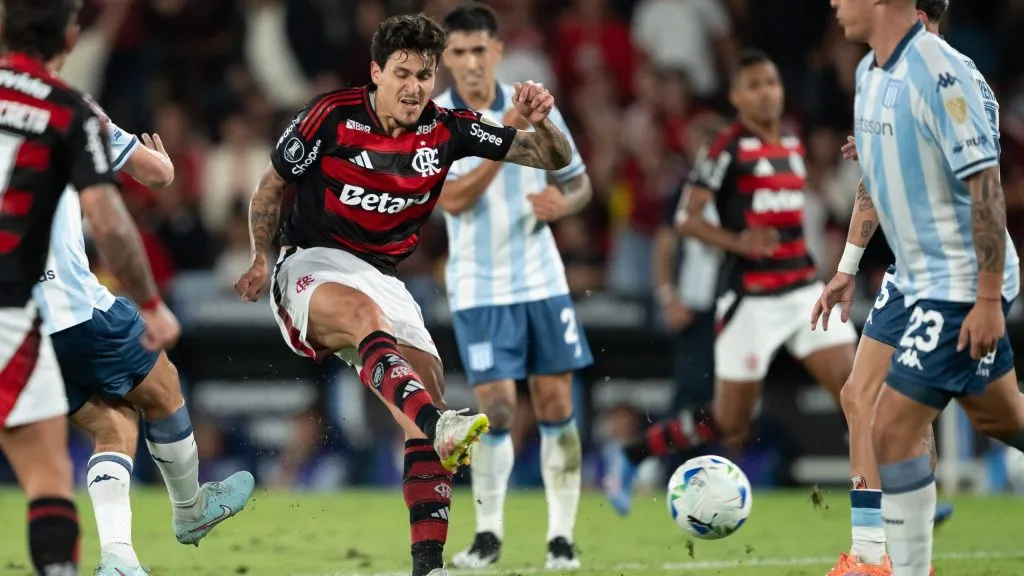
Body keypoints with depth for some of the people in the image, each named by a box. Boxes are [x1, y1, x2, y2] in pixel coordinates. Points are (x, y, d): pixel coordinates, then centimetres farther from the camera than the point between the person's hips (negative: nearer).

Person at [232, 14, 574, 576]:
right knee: (363, 311, -38)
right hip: (312, 266, -4)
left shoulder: (447, 129, 0)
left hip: (384, 276, 4)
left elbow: (556, 158, 1)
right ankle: (438, 424, -63)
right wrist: (259, 259, 3)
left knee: (427, 386, -15)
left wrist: (541, 122, -19)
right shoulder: (332, 116, -9)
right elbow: (272, 185, 6)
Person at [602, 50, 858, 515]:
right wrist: (738, 243, -28)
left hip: (802, 289, 6)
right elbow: (686, 218, -15)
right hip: (749, 298, -6)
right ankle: (627, 458, 19)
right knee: (729, 424, 0)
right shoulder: (726, 149, -9)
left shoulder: (792, 145, 12)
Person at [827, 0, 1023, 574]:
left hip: (961, 285, -9)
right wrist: (851, 268, 21)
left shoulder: (938, 71, -22)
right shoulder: (870, 73, 6)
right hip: (924, 279, 9)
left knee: (894, 429, -11)